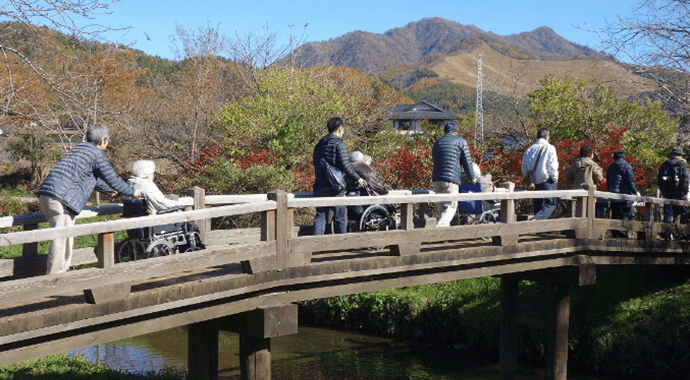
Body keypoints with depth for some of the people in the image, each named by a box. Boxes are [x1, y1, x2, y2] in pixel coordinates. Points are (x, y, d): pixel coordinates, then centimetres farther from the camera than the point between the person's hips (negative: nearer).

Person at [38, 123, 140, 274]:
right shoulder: (98, 155, -4)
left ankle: (62, 271, 21)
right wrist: (132, 191, 18)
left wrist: (109, 190, 53)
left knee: (67, 238, 16)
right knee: (61, 239, -8)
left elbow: (93, 177, 39)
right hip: (60, 199, -10)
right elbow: (113, 179, 2)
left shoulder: (80, 148, 25)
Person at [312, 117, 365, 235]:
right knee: (341, 216, 6)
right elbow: (345, 165, -16)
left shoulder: (319, 144, 13)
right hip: (334, 189, -6)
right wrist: (357, 178, -5)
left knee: (320, 216, 9)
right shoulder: (339, 144, -9)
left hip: (319, 187, 6)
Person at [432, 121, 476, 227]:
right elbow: (467, 162, 4)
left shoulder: (438, 142, 20)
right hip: (451, 179, -5)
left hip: (437, 178, 5)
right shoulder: (461, 142, 5)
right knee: (450, 207, -4)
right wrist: (472, 178, 15)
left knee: (441, 206, 13)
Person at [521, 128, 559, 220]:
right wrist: (555, 179, -1)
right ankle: (536, 219, -26)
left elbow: (524, 168, 14)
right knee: (550, 204, -5)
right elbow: (552, 166, -12)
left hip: (535, 181, 6)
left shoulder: (529, 149, 11)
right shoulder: (549, 148, -7)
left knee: (538, 205, 14)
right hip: (547, 181, -6)